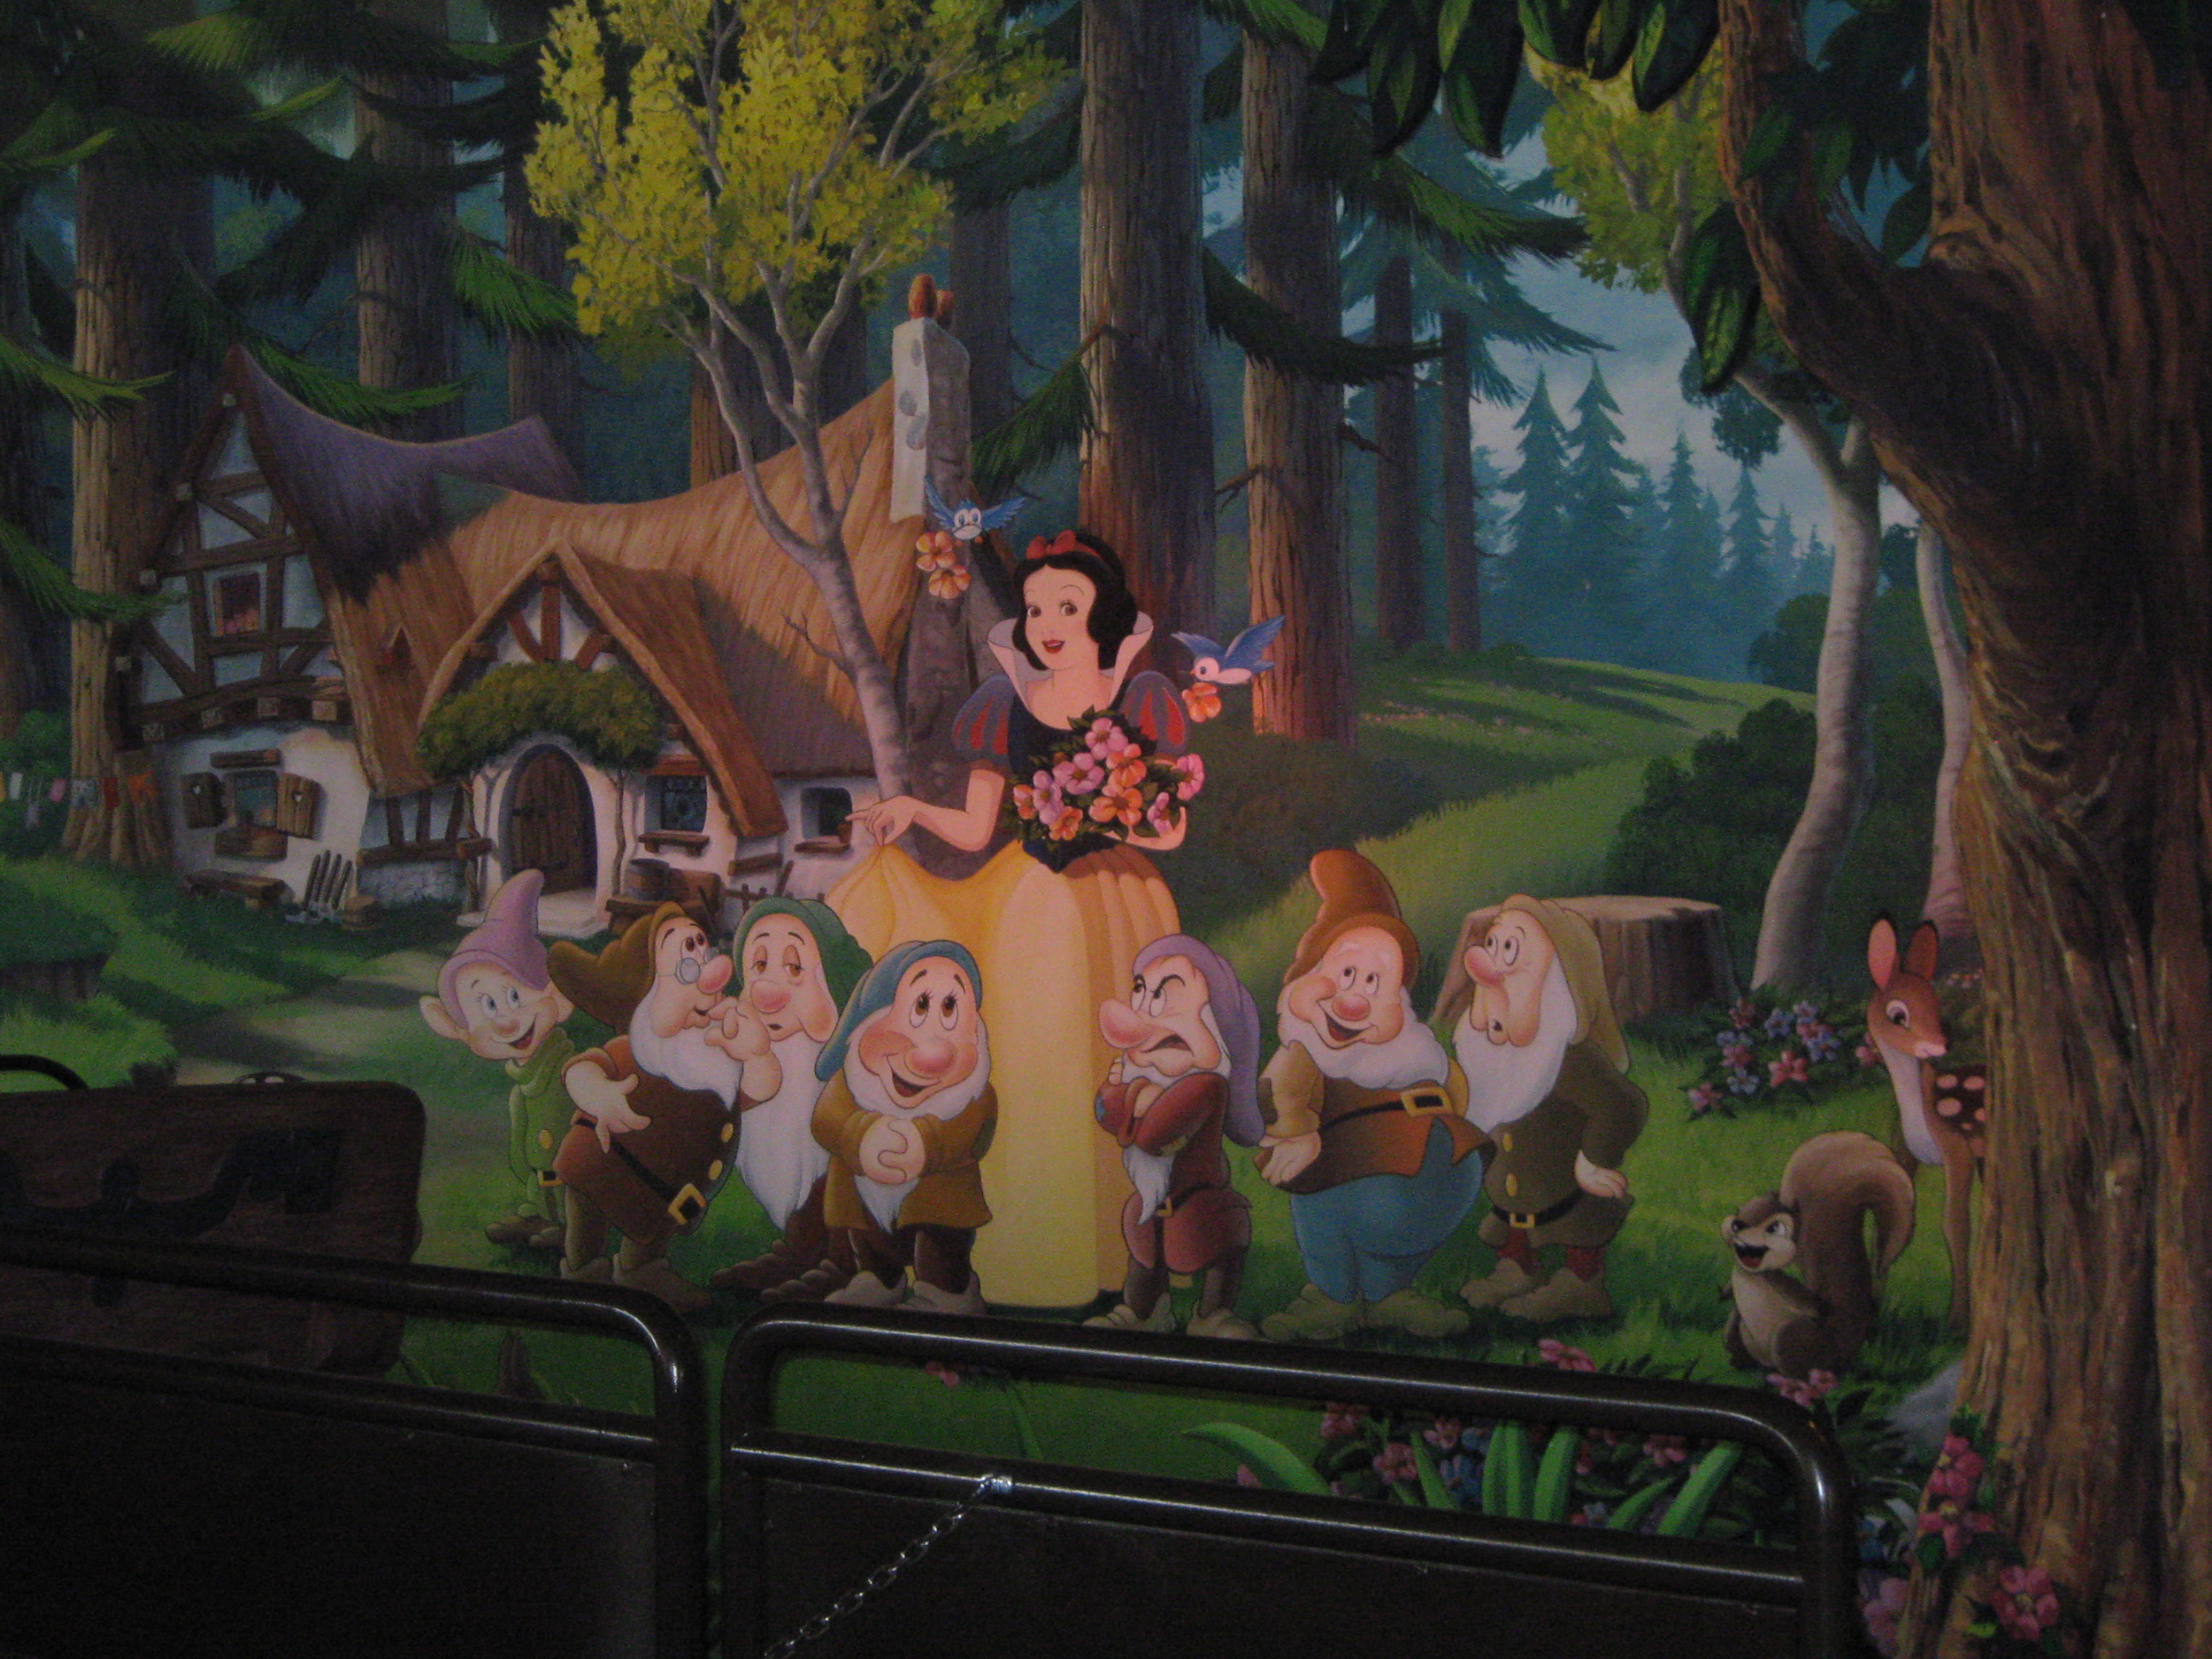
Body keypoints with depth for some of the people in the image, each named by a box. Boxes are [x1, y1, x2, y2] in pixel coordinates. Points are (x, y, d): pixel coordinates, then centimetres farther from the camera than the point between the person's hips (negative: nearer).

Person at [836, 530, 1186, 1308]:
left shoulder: (1139, 697, 1)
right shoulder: (1007, 699, 6)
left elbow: (1173, 826, 0)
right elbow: (975, 829, 7)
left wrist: (1144, 825, -21)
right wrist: (912, 812, -9)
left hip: (1118, 902, -2)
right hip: (1029, 905, 2)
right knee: (1027, 1075, -4)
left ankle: (1118, 1255, 9)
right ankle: (1030, 1263, 4)